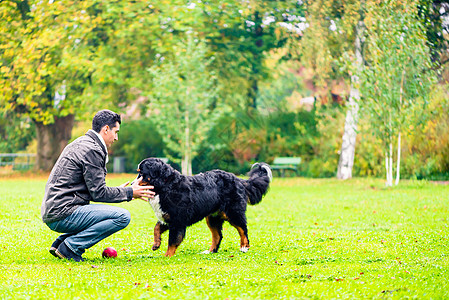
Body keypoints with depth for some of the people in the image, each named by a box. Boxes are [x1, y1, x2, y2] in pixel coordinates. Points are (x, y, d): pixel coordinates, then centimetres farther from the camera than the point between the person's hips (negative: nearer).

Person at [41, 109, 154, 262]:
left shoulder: (80, 143, 19)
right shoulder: (92, 150, -12)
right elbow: (98, 193, -12)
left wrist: (119, 191, 24)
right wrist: (129, 192, -1)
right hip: (63, 214, -10)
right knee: (123, 216, -15)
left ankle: (60, 243, 14)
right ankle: (71, 246, -12)